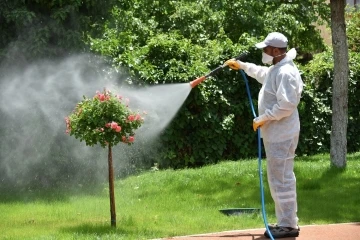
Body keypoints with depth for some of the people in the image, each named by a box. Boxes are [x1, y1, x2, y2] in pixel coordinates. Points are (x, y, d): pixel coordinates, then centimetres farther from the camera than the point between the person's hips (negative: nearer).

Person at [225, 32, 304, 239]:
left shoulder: (285, 73, -21)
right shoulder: (276, 69, 14)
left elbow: (286, 106, -28)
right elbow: (263, 73, 40)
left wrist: (262, 119, -20)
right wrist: (242, 66, 39)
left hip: (281, 135, -11)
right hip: (276, 134, 11)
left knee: (281, 179, -9)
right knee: (280, 178, 14)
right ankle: (286, 222, 20)